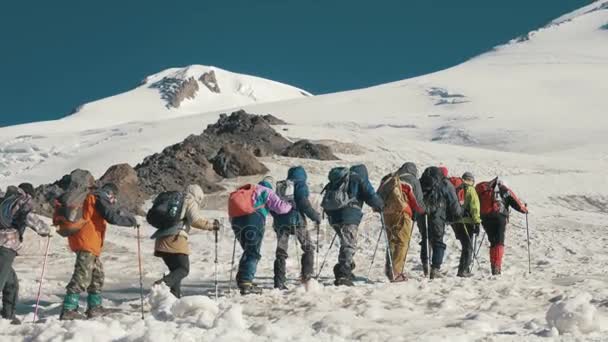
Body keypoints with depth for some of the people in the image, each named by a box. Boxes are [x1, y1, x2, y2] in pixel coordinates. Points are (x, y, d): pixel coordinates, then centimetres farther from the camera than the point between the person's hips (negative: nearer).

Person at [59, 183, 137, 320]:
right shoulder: (100, 199, -6)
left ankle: (94, 307, 22)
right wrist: (130, 221, -4)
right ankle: (68, 310, -16)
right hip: (87, 243, -11)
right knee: (82, 276, -14)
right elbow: (112, 218, -15)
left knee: (97, 276, 17)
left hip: (91, 245, 11)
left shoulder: (94, 199, 23)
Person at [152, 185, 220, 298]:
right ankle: (163, 283, -30)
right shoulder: (191, 202, 5)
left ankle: (175, 295, 4)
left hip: (161, 239, 8)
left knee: (176, 269, 16)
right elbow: (195, 220, -7)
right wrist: (211, 225, 1)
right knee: (183, 269, -7)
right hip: (175, 239, -8)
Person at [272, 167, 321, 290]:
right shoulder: (300, 185, 0)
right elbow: (304, 204, -10)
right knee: (308, 247, 12)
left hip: (280, 221, 5)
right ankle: (307, 275, 5)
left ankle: (279, 283, 0)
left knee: (281, 252, 7)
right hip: (296, 220, -5)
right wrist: (316, 216, 0)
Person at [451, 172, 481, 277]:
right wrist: (477, 222, -11)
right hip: (465, 221, -6)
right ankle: (463, 270, -8)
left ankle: (465, 269, 19)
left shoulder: (455, 190, 17)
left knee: (466, 246, 18)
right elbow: (474, 206, -10)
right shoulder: (470, 190, -2)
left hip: (454, 221, 6)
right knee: (468, 247, 0)